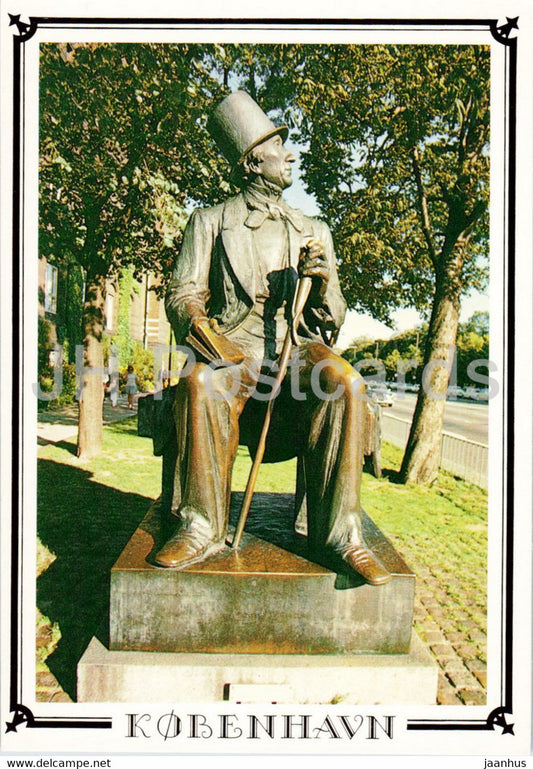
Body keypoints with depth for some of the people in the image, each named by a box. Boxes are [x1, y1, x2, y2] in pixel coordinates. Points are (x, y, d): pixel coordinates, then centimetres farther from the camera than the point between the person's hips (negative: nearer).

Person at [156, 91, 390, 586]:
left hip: (297, 345, 2)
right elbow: (183, 298, 2)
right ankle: (203, 527, -22)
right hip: (231, 342, -1)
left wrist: (322, 287, -8)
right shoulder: (210, 223, 13)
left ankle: (338, 531, -24)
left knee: (344, 384, -31)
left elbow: (334, 321, 17)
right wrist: (223, 353, -18)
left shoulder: (313, 231, 21)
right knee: (200, 383, -35)